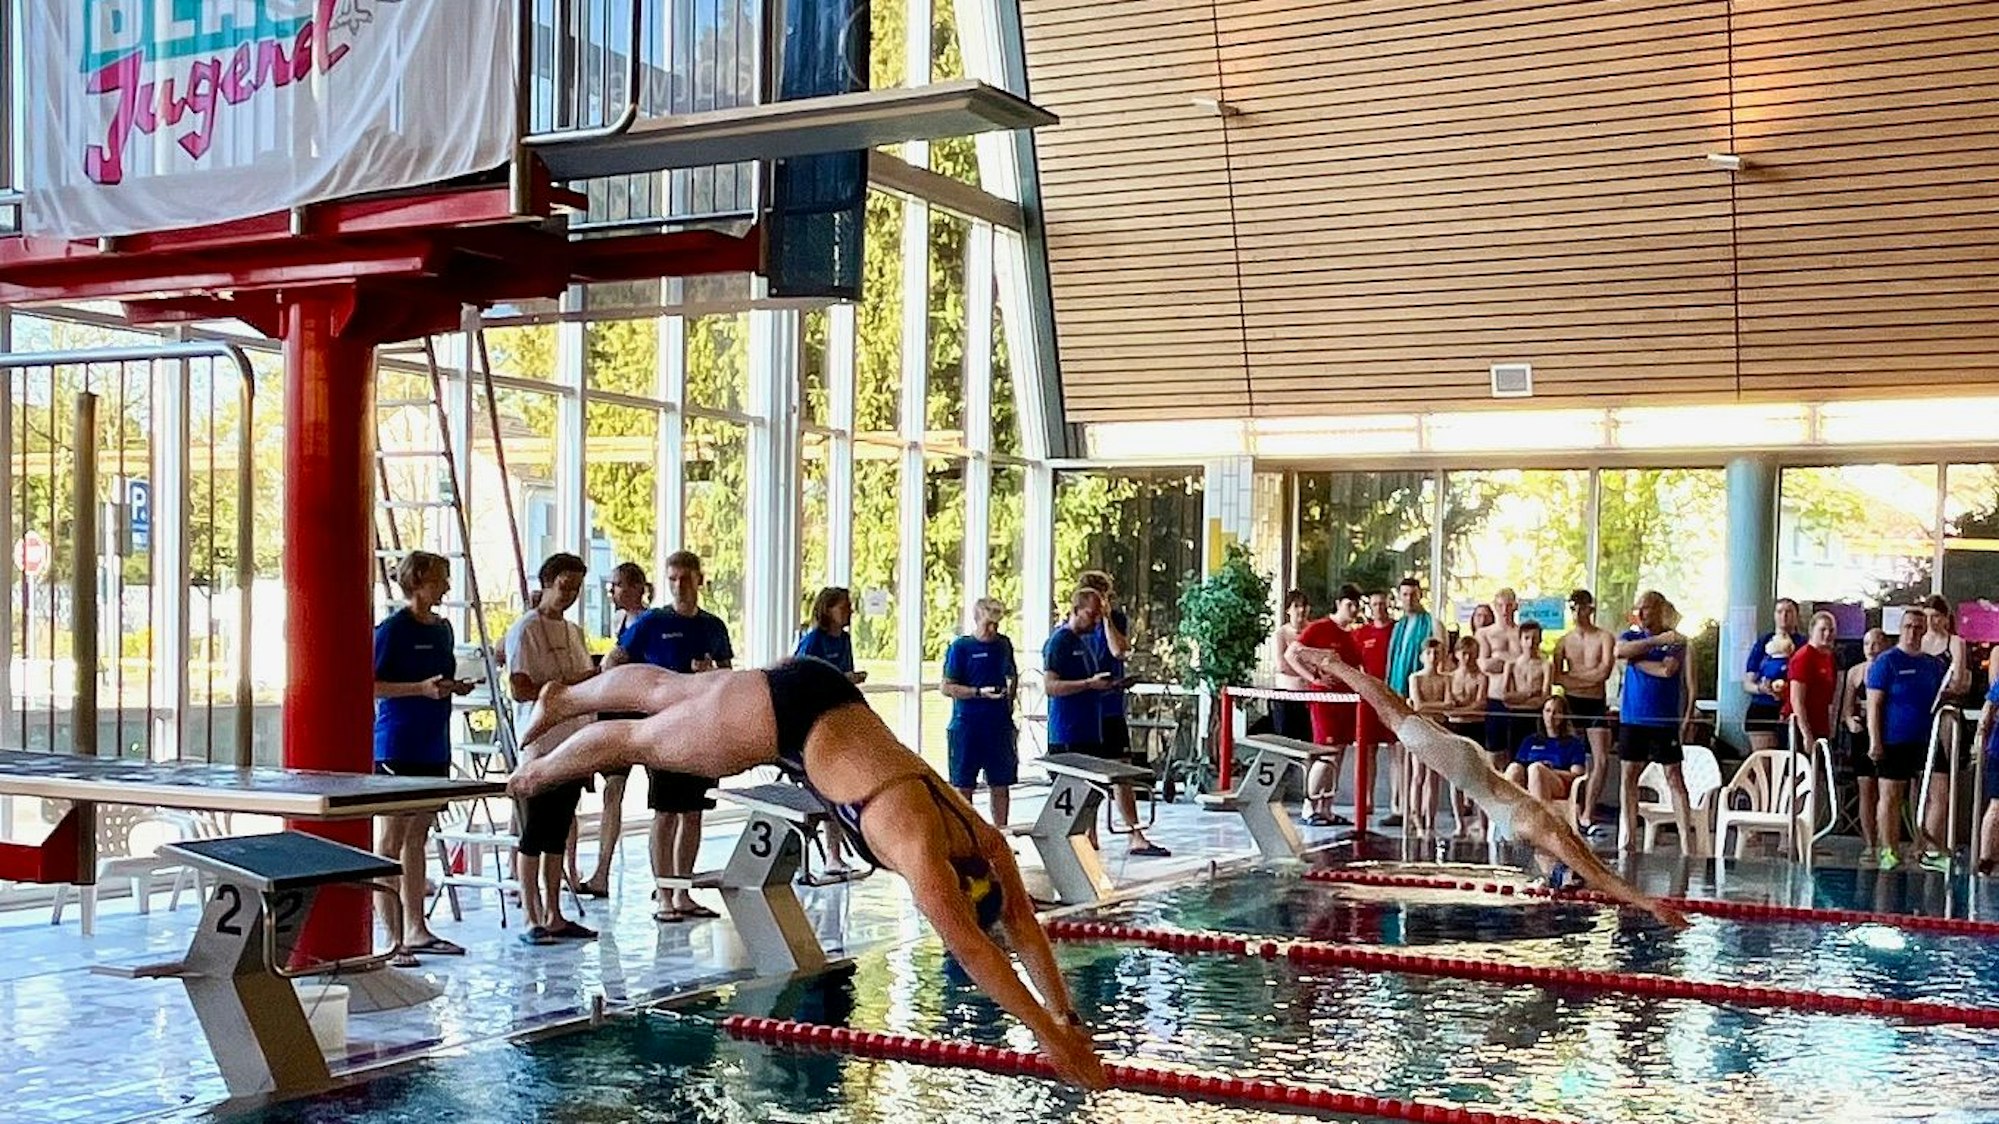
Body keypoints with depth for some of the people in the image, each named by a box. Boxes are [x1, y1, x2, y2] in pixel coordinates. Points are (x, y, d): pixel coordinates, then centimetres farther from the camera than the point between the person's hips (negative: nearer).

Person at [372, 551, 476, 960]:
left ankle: (416, 929, 20)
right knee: (392, 840, -3)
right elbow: (371, 685, -13)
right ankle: (390, 936, 0)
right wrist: (421, 688, -21)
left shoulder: (443, 628, 13)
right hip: (397, 748, -8)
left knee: (418, 837, 13)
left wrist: (455, 687, 4)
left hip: (434, 746, 8)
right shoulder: (392, 628, -10)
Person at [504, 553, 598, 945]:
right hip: (540, 749, -7)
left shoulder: (573, 631, 17)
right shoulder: (526, 630, -7)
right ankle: (532, 919, 2)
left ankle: (553, 916, 16)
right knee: (533, 836, -2)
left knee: (558, 836, 11)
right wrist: (567, 683, -20)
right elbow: (520, 690, -16)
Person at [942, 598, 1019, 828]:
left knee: (1001, 785, 8)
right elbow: (947, 688, -8)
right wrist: (979, 692, -18)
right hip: (967, 725, -4)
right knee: (963, 787, 2)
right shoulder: (960, 647, -5)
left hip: (999, 725, 4)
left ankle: (1001, 833, 17)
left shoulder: (1004, 645, 9)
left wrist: (1011, 693, 10)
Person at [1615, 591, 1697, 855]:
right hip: (1632, 717, 4)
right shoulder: (1632, 635, 10)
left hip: (1664, 719, -4)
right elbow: (1620, 650, -13)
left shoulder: (1674, 639, 0)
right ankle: (1627, 838, 15)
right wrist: (1656, 640, -16)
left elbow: (1668, 670, -16)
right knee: (1629, 774, 7)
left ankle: (1686, 840, -4)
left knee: (1674, 777, -3)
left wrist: (1636, 660, -6)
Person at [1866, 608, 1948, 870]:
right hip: (1894, 741, -5)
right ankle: (1890, 852, 7)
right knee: (1891, 797, 0)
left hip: (1927, 741, 5)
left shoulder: (1934, 664, 14)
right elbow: (1874, 704, -7)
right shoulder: (1886, 662, -2)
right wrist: (1875, 741, -13)